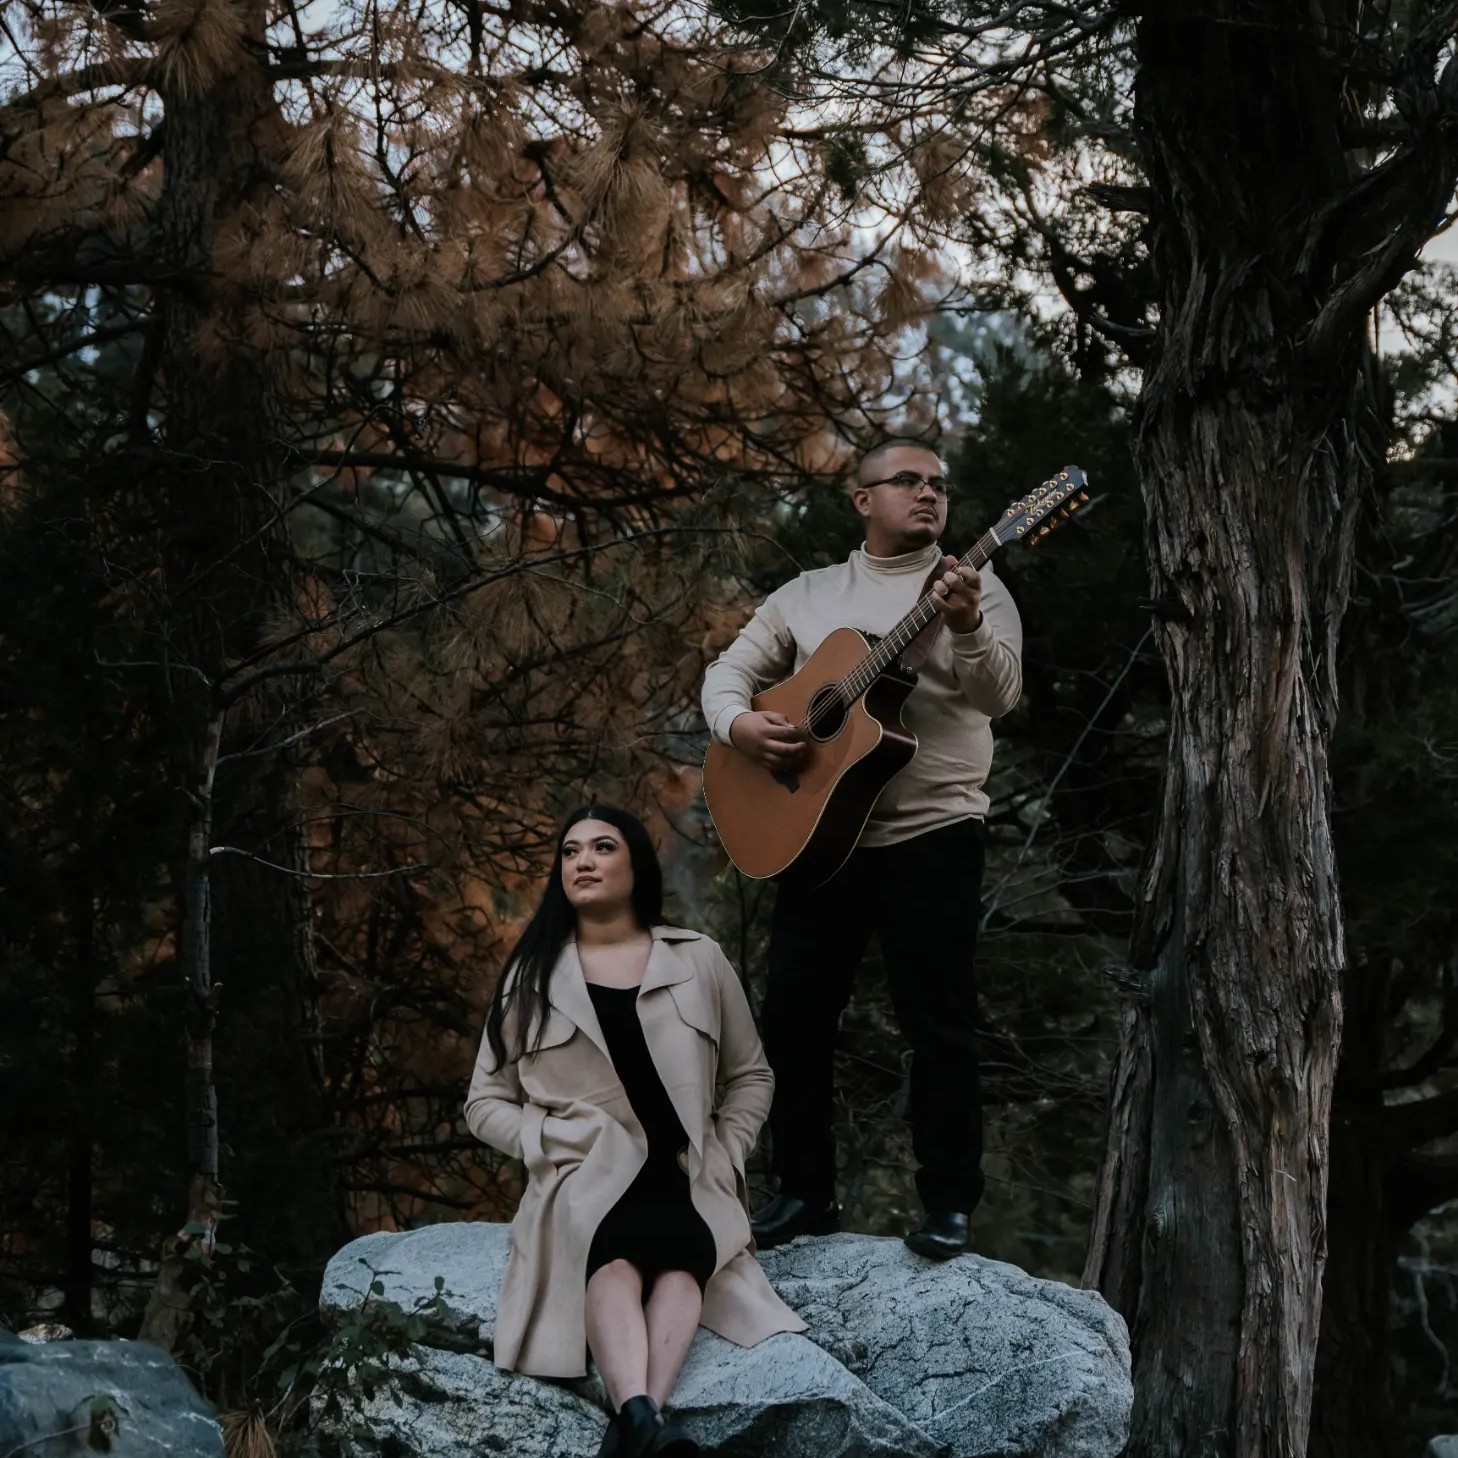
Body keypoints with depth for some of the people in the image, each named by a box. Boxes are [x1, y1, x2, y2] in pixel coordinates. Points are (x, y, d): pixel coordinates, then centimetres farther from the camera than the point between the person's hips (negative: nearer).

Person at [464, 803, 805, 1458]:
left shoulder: (699, 960, 12)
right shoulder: (532, 974, 12)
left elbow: (751, 1076, 20)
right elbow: (486, 1102, 14)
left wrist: (722, 1159, 4)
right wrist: (552, 1146, -4)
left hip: (685, 1180, 1)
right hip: (585, 1177, -1)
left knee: (678, 1249, -37)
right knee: (617, 1255, -38)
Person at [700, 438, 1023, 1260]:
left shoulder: (974, 588, 2)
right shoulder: (807, 596, 13)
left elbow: (1001, 696, -12)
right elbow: (730, 670, 12)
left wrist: (966, 628, -33)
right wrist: (738, 722, -11)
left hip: (933, 833, -3)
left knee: (937, 1021, -2)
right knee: (794, 1014, 5)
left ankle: (950, 1204, 9)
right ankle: (806, 1192, 19)